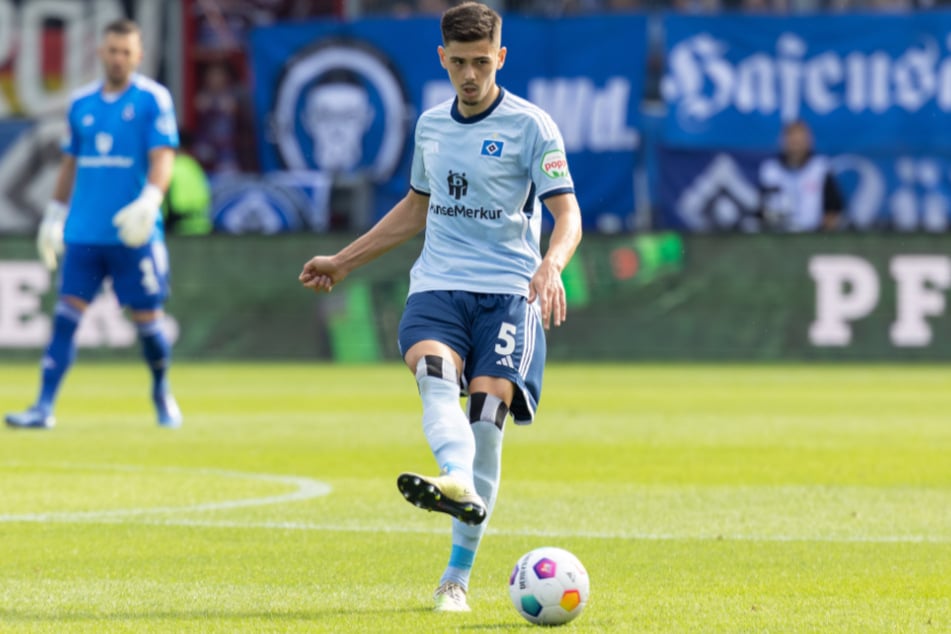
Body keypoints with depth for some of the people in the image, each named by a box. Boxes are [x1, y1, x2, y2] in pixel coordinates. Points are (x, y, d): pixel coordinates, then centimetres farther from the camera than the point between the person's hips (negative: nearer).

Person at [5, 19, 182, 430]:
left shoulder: (153, 99, -2)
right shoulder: (81, 103, 11)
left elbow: (162, 157, -11)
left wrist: (149, 202, -27)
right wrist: (53, 217, 19)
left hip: (134, 234, -3)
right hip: (83, 233, 3)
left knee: (147, 319, 3)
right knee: (66, 315, -5)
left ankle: (162, 393, 28)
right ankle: (44, 407, -8)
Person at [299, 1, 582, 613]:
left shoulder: (530, 125, -2)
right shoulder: (431, 125, 15)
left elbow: (568, 214, -7)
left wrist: (551, 265, -29)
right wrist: (344, 261, 32)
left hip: (508, 290, -4)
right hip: (438, 285, 4)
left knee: (486, 409, -17)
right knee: (433, 371, -28)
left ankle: (458, 576, -10)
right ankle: (457, 483, -57)